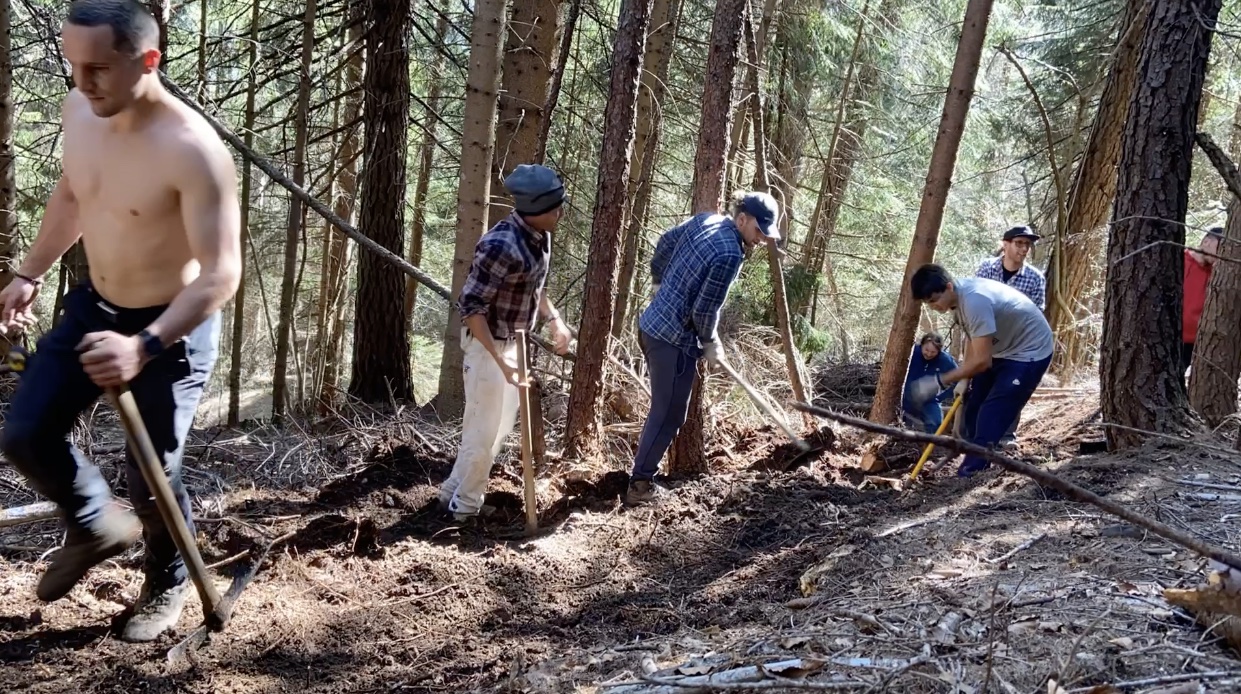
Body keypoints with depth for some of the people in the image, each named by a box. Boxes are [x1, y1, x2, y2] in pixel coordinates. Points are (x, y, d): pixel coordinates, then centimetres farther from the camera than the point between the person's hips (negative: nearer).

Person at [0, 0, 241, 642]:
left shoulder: (193, 151, -30)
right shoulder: (78, 111, -6)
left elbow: (221, 273, -30)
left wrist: (144, 346, -40)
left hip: (171, 328, -7)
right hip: (94, 305, 7)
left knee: (150, 474, 2)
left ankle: (167, 583, 31)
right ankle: (96, 526, 35)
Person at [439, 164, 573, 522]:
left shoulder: (540, 236, -2)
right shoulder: (502, 246, -30)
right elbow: (470, 305, -28)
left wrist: (554, 319, 10)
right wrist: (500, 360, -32)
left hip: (513, 340, 9)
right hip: (487, 342, -9)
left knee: (503, 421, 20)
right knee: (484, 427, 3)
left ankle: (456, 490, 35)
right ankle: (465, 505, 21)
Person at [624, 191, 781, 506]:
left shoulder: (706, 219, 4)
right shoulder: (729, 254, -22)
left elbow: (665, 242, 19)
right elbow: (705, 310, -19)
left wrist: (659, 279, 33)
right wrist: (710, 343, -1)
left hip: (652, 324, 9)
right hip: (674, 338, -9)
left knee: (664, 408, 21)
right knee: (668, 415, 2)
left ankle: (643, 469, 30)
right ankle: (639, 484, 10)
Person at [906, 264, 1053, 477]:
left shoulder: (974, 302, -36)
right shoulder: (958, 296, -7)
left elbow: (982, 361, -34)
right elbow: (972, 336, 9)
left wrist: (939, 381, -28)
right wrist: (964, 378, 5)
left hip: (1029, 352, -10)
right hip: (1001, 349, 10)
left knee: (990, 417, -14)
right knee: (972, 408, 12)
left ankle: (970, 475, -8)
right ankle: (973, 468, 24)